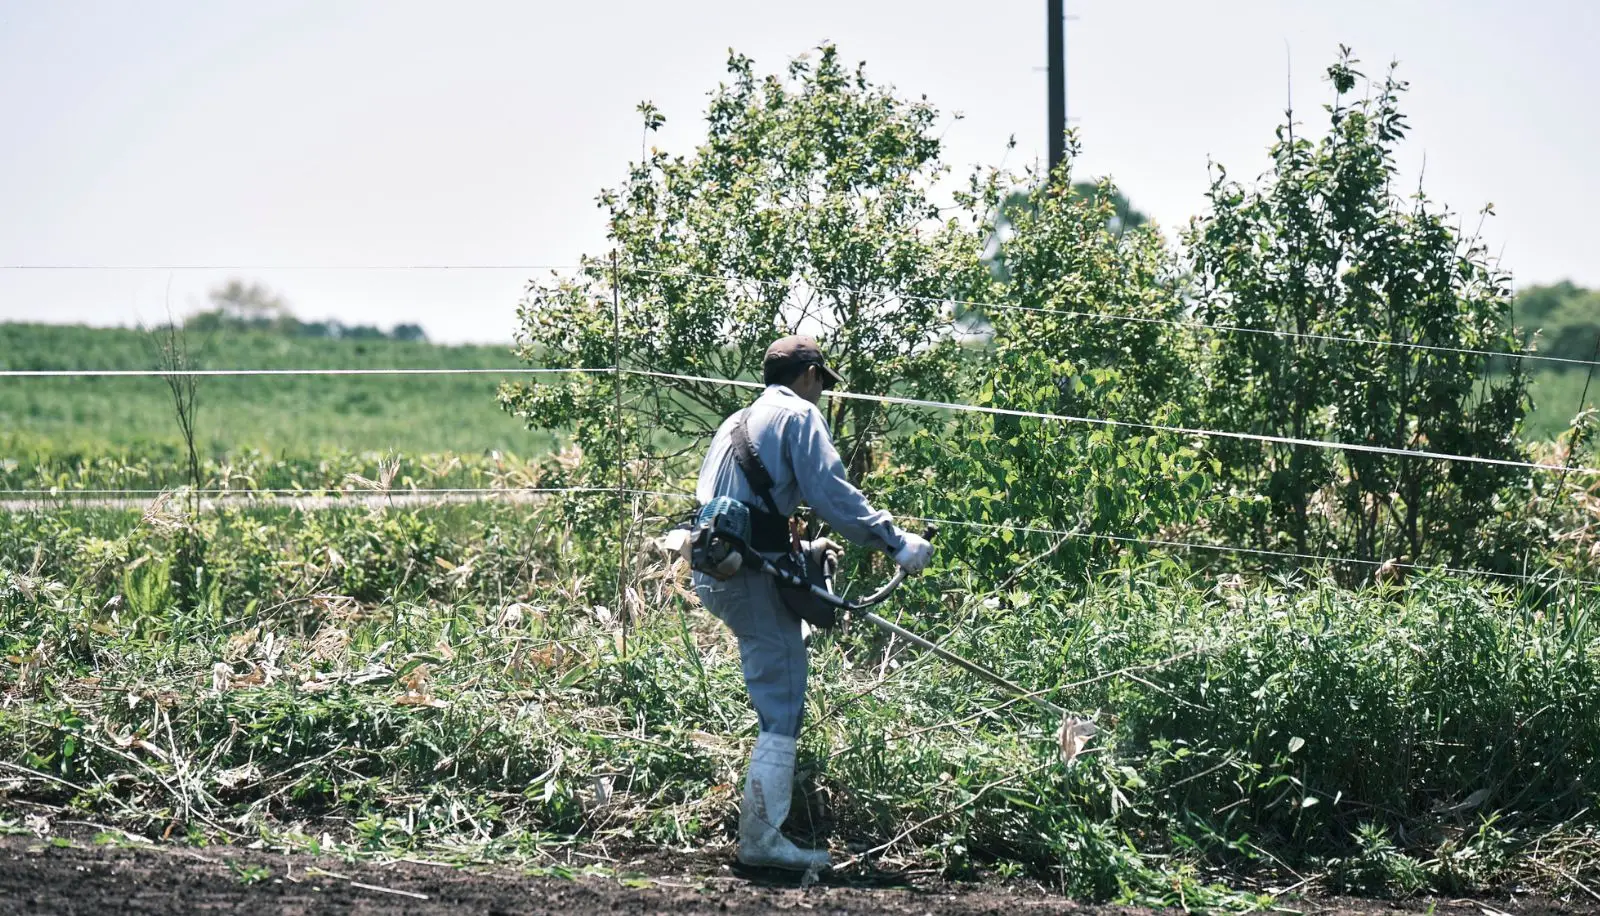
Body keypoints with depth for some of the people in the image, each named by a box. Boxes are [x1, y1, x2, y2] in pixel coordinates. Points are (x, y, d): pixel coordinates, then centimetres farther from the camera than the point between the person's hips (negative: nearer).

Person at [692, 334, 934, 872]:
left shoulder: (738, 421, 26)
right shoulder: (799, 414, 0)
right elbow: (831, 492, -13)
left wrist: (802, 549, 38)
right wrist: (896, 542, -11)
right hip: (755, 571, -9)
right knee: (782, 709, -6)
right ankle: (761, 837, -9)